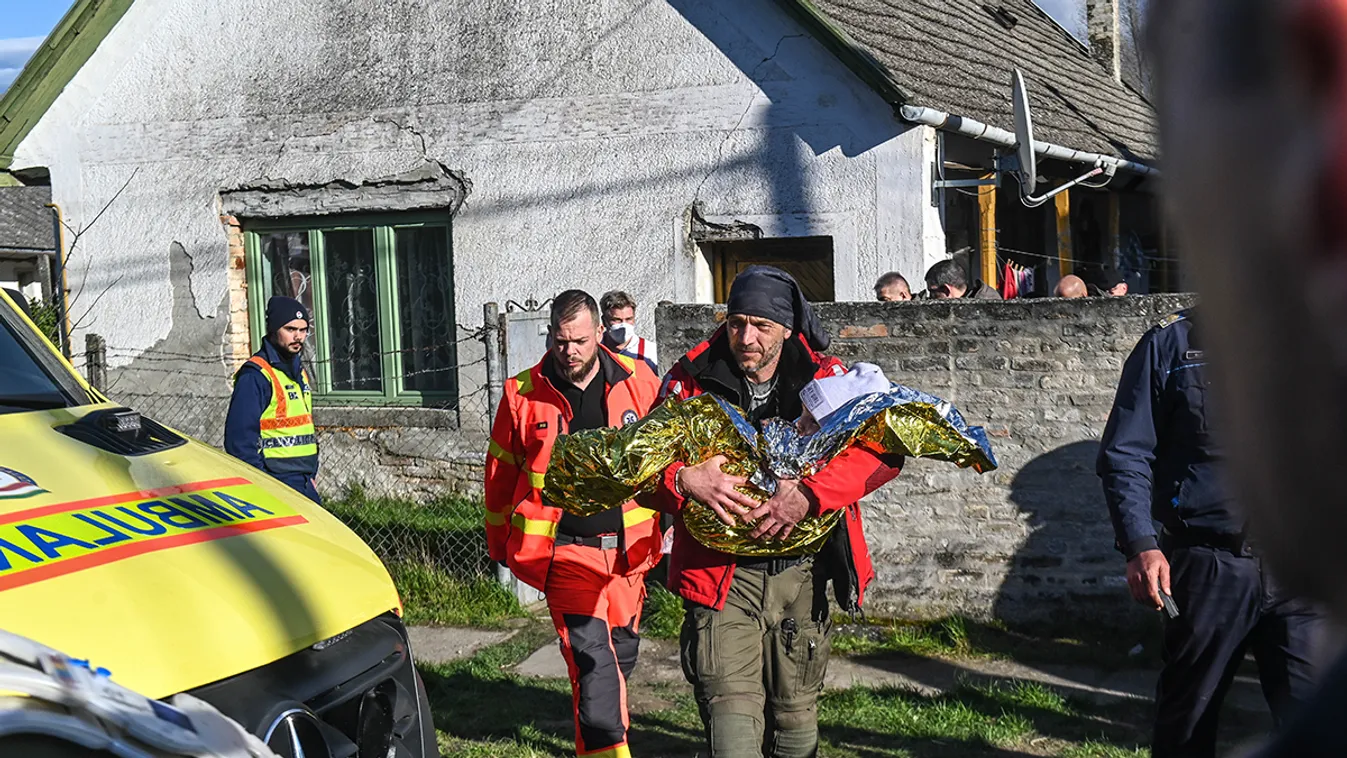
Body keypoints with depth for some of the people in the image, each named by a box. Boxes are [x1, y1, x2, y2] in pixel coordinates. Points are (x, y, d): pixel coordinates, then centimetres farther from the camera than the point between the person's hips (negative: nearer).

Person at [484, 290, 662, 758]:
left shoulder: (638, 381, -1)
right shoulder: (523, 393, -3)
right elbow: (501, 473, 7)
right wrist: (501, 545, 13)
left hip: (627, 544, 3)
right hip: (564, 548, -3)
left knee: (623, 650, 16)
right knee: (592, 657, -13)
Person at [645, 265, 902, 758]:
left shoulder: (825, 377, 0)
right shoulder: (692, 380, 0)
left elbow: (884, 447, -12)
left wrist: (810, 495, -26)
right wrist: (683, 479, -21)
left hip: (803, 574, 2)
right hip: (721, 573, -1)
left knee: (797, 716, 14)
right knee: (731, 715, -14)